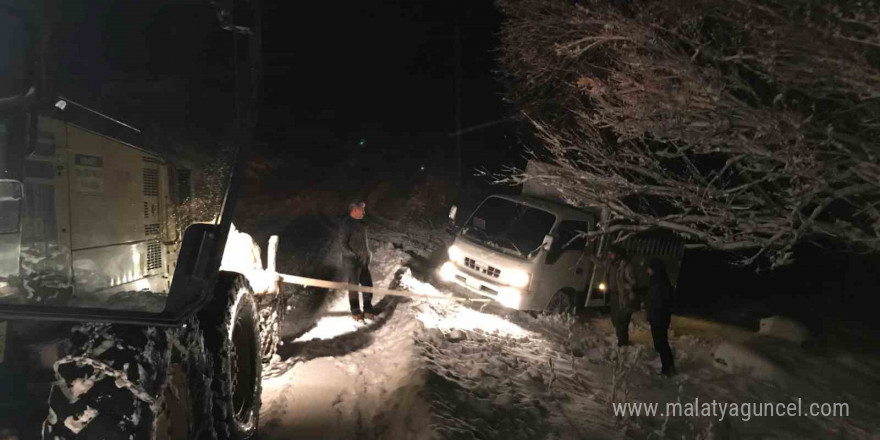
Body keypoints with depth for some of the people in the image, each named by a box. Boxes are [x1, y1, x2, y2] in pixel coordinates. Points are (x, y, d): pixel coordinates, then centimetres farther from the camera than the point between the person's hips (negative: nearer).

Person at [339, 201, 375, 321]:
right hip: (352, 261, -8)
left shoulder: (359, 223, 10)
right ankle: (356, 312, 15)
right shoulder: (346, 224, -16)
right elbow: (343, 243, -17)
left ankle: (368, 310, 20)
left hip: (363, 261, 8)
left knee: (368, 284, 10)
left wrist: (368, 254, 13)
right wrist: (353, 256, -18)